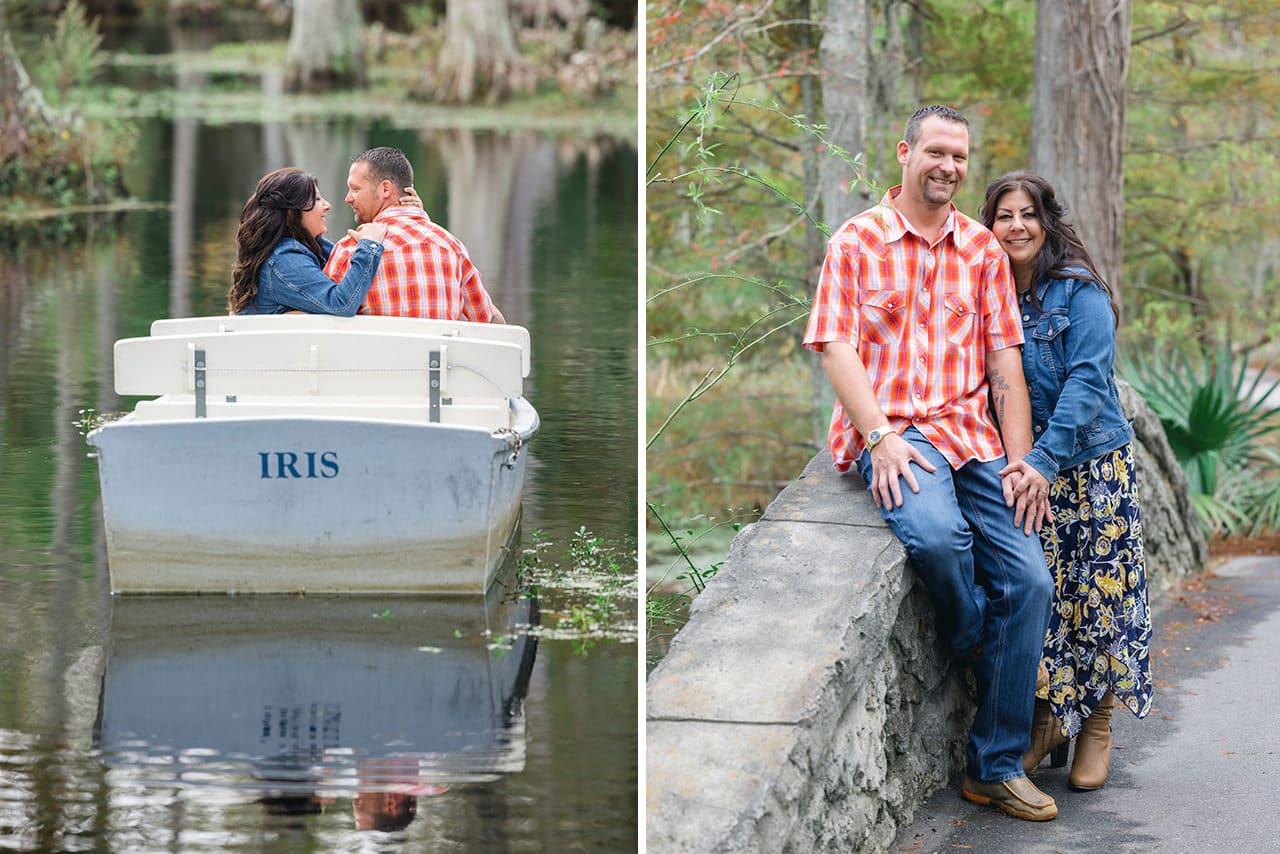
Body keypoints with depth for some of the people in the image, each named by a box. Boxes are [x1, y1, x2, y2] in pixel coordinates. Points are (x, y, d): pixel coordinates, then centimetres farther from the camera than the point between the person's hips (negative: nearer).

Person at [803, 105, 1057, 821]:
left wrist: (1020, 462, 2)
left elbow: (1005, 362, 11)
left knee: (1029, 579, -11)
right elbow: (836, 347, -4)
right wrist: (881, 438, -17)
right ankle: (976, 649, 0)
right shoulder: (858, 241, 3)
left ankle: (997, 767, -2)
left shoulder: (983, 248, 14)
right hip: (888, 429, -4)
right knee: (936, 534, -34)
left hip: (971, 432, 4)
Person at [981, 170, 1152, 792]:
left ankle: (1097, 727, 11)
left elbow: (1087, 380, -17)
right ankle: (1047, 722, 13)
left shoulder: (1080, 293, -8)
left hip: (1091, 462, -3)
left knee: (1098, 593, -2)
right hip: (1022, 466, 4)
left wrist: (1045, 458, -27)